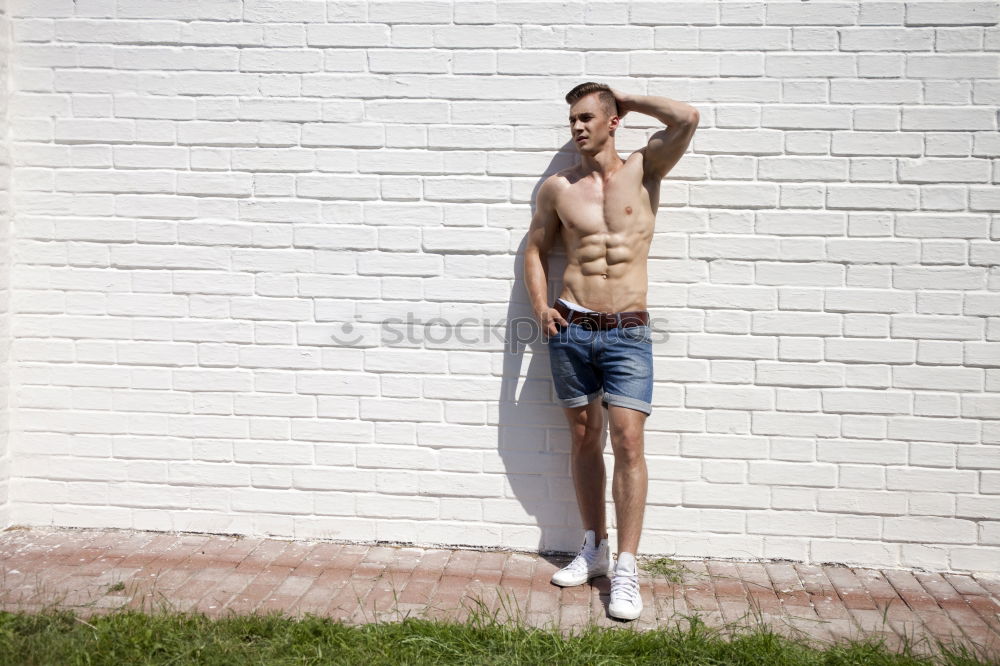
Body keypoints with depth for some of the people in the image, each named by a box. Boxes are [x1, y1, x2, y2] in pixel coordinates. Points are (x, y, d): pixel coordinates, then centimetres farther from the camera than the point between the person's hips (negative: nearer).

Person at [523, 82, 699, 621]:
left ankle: (626, 568, -2)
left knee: (628, 441, -9)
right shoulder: (557, 187, 9)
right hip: (571, 329, 2)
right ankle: (593, 549, 24)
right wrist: (540, 306, 2)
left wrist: (625, 99, 3)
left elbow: (686, 119, -9)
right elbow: (535, 249, 17)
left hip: (628, 332, -2)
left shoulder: (643, 169, 4)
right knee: (583, 438, 9)